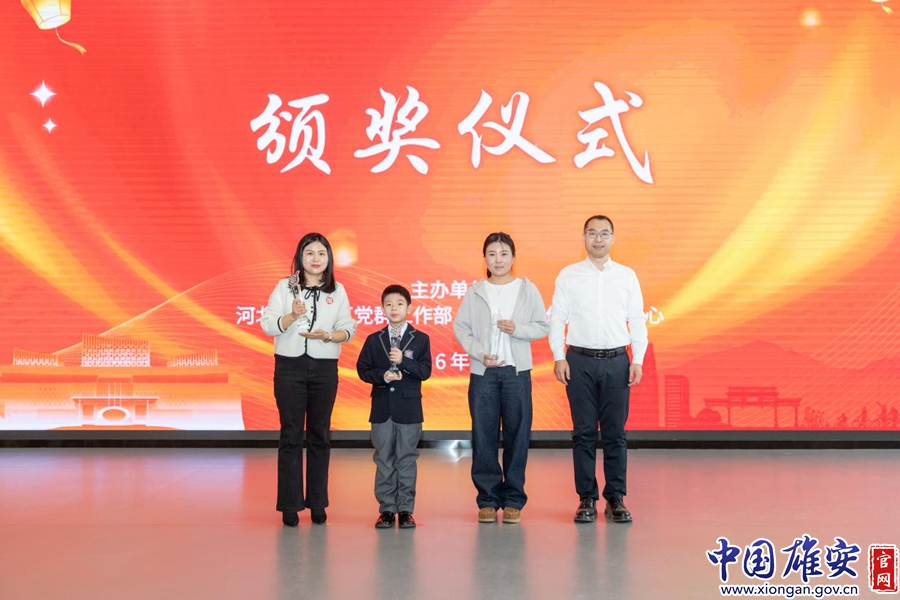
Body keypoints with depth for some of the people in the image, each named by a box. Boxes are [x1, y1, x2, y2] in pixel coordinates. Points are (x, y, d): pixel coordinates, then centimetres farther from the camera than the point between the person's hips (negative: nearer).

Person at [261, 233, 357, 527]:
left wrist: (327, 336, -16)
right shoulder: (285, 287, 3)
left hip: (324, 368, 2)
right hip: (290, 366, -1)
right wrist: (292, 316, -21)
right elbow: (267, 324, -4)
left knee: (320, 434, 7)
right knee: (291, 435, 1)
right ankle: (290, 505, 8)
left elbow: (348, 328, 2)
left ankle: (317, 503, 16)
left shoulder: (337, 291, 7)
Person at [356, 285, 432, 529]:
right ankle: (386, 509, 13)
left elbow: (425, 371, -6)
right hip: (382, 407, 2)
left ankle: (405, 509, 10)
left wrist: (403, 361, -18)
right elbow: (362, 369, 2)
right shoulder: (374, 340, 7)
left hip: (409, 407, -1)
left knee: (407, 459, 3)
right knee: (384, 460, 6)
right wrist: (383, 376, -14)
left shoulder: (420, 339, 2)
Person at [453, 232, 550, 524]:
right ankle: (488, 499, 10)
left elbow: (542, 327, 4)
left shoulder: (527, 289, 6)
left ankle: (513, 500, 11)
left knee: (517, 434, 1)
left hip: (517, 371, 0)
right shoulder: (475, 292, 6)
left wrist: (517, 329, -14)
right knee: (483, 436, 1)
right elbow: (461, 328, 3)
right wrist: (480, 354, -10)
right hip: (482, 371, 1)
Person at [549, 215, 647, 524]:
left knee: (615, 433, 3)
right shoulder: (568, 275, 5)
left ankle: (615, 499, 12)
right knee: (583, 433, 3)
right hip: (580, 360, -1)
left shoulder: (627, 276, 8)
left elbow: (637, 321, 7)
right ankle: (586, 499, 10)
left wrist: (637, 360, -1)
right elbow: (557, 319, 3)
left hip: (617, 361, 1)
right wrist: (558, 357, -6)